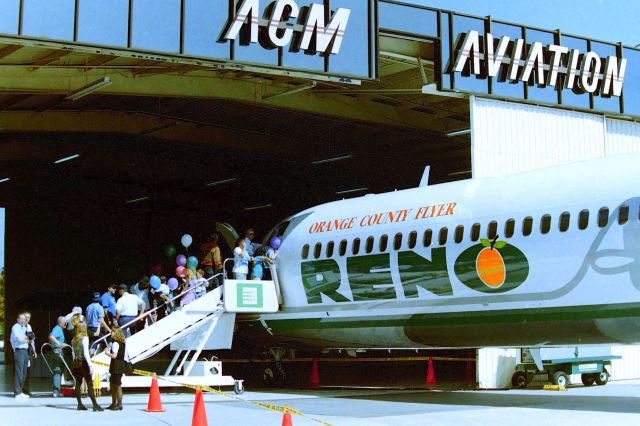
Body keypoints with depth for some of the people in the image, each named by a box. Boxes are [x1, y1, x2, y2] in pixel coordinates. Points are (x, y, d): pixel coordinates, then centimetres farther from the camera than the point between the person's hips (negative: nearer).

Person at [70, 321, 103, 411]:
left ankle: (79, 404, 13)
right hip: (83, 363, -7)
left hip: (76, 363, 7)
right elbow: (86, 353, -16)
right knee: (90, 384, -6)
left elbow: (73, 353, 7)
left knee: (78, 383, 11)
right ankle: (95, 405, -8)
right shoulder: (84, 338, -11)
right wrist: (90, 365, -16)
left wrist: (75, 362, 11)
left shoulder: (74, 339, 8)